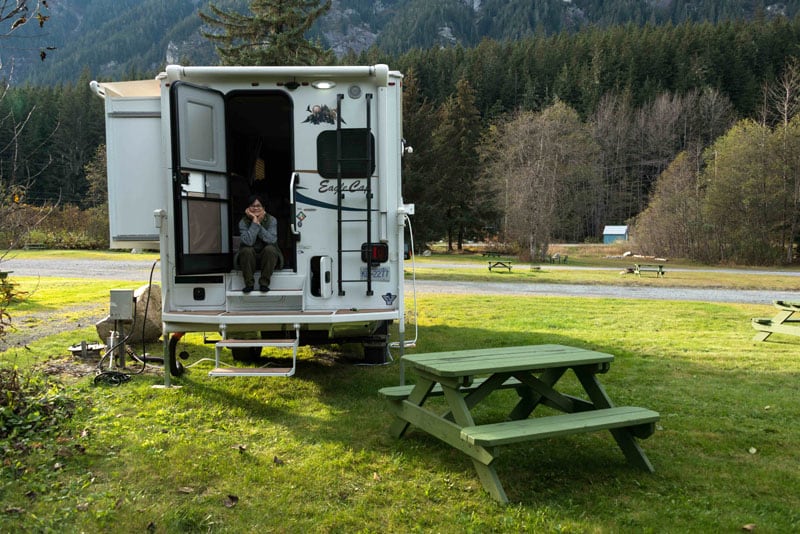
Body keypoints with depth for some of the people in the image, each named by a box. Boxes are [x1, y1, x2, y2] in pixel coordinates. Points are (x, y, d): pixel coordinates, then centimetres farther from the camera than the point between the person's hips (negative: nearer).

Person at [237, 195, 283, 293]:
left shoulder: (271, 220, -9)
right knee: (246, 250, -31)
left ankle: (264, 283, -21)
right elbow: (248, 242, -28)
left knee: (270, 249, -31)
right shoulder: (243, 222, -10)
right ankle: (249, 284, -18)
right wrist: (254, 222, -26)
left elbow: (272, 240, -25)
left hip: (267, 257, 0)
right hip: (250, 259, 0)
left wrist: (259, 224, -26)